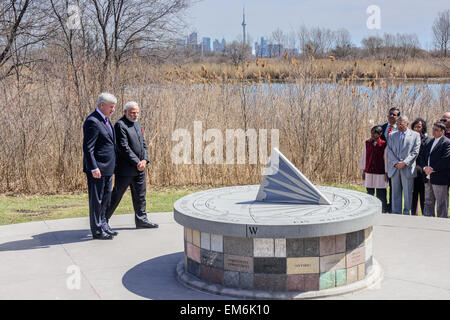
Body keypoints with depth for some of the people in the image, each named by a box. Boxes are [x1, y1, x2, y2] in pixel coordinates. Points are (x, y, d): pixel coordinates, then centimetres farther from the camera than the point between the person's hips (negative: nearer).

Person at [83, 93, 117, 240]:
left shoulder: (105, 119, 13)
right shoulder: (92, 121, -17)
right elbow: (88, 147, -20)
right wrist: (94, 168, -24)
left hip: (107, 168, 9)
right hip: (97, 169, -9)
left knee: (106, 198, 17)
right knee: (96, 200, 1)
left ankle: (103, 224, 30)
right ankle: (97, 231, 9)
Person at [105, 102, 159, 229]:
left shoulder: (137, 125, 15)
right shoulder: (120, 125, -13)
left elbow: (143, 144, 15)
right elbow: (124, 147, -19)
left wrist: (145, 159, -2)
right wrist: (137, 162, -18)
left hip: (139, 167, 8)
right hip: (125, 168, -8)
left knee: (140, 195, 12)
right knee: (116, 195, -1)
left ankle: (141, 220, 20)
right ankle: (103, 219, 10)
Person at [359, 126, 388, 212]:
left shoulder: (384, 144, -4)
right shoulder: (367, 143, 7)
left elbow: (386, 158, -1)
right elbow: (364, 157, 11)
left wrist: (386, 173, -2)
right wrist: (363, 171, 10)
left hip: (380, 173, -3)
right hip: (369, 172, 3)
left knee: (381, 195, -2)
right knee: (370, 194, 7)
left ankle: (383, 212, 5)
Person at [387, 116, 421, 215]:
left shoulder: (415, 135, 4)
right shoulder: (392, 135, 13)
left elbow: (415, 152, -4)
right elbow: (389, 151, 5)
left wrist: (404, 163, -14)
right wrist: (396, 162, -10)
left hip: (407, 168, -3)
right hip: (394, 168, 3)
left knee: (408, 193, 1)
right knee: (395, 193, 6)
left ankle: (406, 213, 9)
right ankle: (396, 213, 11)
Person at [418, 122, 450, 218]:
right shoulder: (430, 142, 18)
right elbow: (423, 157, 15)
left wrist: (433, 169, -17)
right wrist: (424, 167, -4)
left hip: (439, 178, -8)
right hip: (428, 178, 8)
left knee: (441, 203, -3)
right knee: (428, 202, 13)